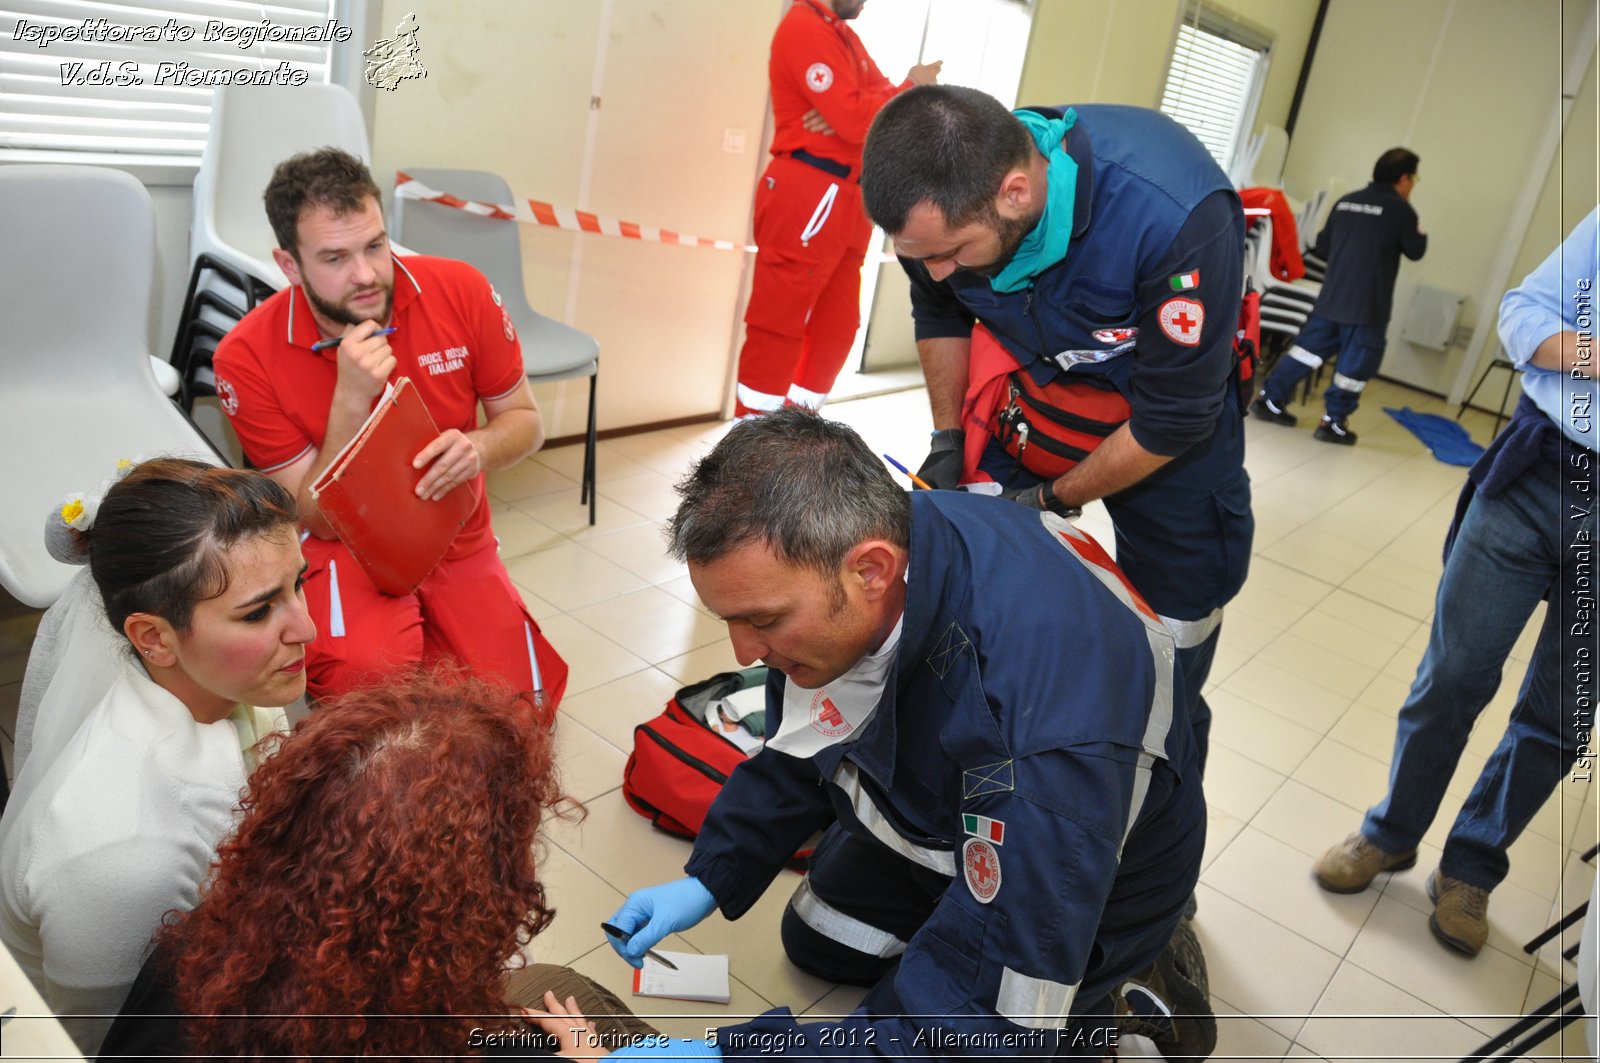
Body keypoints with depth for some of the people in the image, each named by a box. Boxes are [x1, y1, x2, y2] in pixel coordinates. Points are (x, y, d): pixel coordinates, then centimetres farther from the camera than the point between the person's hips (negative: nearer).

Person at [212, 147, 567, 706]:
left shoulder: (461, 292, -13)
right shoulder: (248, 358, -17)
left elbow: (524, 420, -1)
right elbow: (320, 520, -14)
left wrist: (479, 448, -25)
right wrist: (352, 399, -29)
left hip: (459, 543, 3)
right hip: (349, 551, -3)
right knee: (367, 679, -33)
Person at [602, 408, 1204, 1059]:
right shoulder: (816, 550, -24)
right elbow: (800, 751, -4)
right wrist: (707, 880, -11)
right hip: (934, 814, 7)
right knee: (816, 943, 22)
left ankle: (1110, 1007, 13)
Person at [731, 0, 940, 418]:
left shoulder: (844, 34, 20)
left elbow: (880, 99, 9)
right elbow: (855, 120, -19)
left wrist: (846, 111, -12)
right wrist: (912, 87, -5)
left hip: (845, 199, 10)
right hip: (807, 198, -10)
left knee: (836, 326, 13)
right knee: (778, 327, -6)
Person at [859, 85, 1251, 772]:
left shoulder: (1176, 216, -40)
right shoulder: (942, 198, -24)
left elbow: (1173, 419, -27)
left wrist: (1052, 500, -18)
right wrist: (947, 442, -2)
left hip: (1171, 393, -3)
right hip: (1032, 373, 4)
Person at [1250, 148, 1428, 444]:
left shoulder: (1346, 201, 7)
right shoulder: (1401, 209, -8)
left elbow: (1322, 247, 13)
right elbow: (1415, 251, 2)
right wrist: (1419, 232, 19)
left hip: (1331, 296, 6)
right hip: (1368, 304, -6)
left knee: (1310, 346, 14)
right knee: (1356, 362, 4)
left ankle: (1270, 399, 15)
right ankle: (1333, 422, 8)